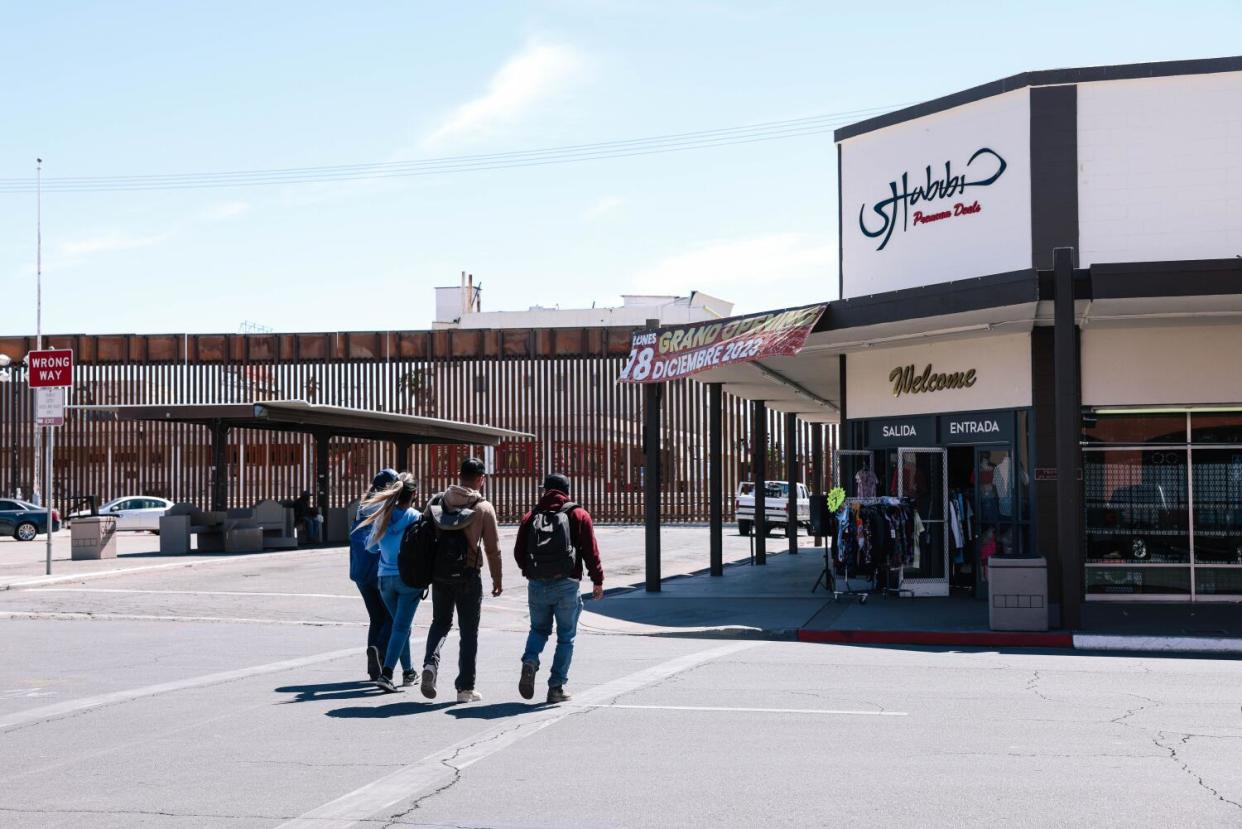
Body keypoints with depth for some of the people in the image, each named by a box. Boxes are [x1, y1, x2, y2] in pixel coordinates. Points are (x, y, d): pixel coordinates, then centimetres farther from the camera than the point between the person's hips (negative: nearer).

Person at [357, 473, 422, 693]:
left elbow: (370, 545, 7)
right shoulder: (414, 517, -12)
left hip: (385, 578, 5)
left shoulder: (383, 516, 0)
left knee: (400, 625, 20)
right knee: (401, 627, -4)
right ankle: (386, 674, -16)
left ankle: (408, 672, 29)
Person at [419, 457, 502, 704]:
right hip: (468, 575, -3)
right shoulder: (483, 508, -8)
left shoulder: (436, 502, 3)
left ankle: (431, 662, -7)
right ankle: (465, 688, 9)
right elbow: (493, 549, -7)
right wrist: (497, 580, 4)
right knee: (468, 631, 7)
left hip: (439, 574, 3)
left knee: (440, 623, 19)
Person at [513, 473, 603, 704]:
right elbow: (591, 551, -4)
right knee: (566, 637, 8)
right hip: (566, 585, -2)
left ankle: (530, 662, -7)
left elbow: (519, 553, 8)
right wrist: (598, 581, 3)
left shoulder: (531, 517, 7)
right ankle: (556, 687, 5)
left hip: (537, 586, 2)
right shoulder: (578, 515, 1)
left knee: (539, 629, 21)